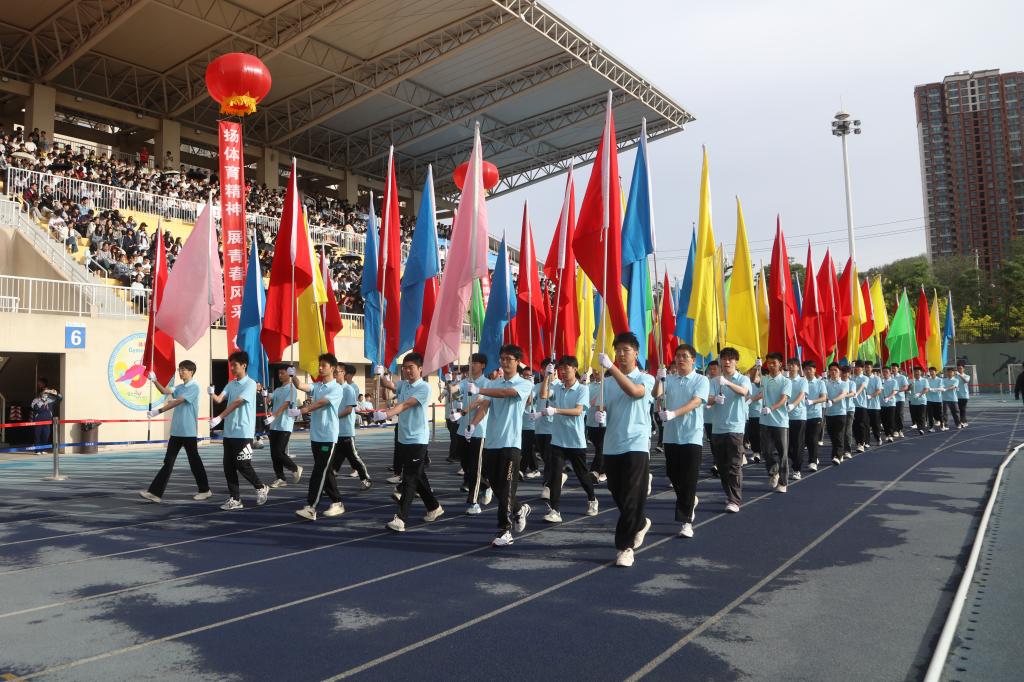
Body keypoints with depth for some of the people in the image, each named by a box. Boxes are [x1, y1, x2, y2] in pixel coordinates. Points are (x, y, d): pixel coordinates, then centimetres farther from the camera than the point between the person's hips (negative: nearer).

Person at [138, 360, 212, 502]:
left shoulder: (194, 387, -12)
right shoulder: (180, 387, 14)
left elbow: (177, 402, -19)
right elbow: (165, 391, 4)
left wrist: (158, 411, -22)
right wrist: (154, 381, -10)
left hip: (189, 432, -7)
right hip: (176, 431, 7)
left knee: (194, 461, 3)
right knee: (168, 462, 5)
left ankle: (205, 490, 16)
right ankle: (155, 493, 4)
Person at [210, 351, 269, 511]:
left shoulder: (250, 384, -10)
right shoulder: (231, 384, 12)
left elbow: (236, 403, -19)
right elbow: (219, 400, -1)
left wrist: (219, 418, -25)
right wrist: (212, 393, -22)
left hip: (243, 433, -7)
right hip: (229, 432, 7)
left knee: (243, 466, -3)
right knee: (228, 467, 6)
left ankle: (261, 488, 19)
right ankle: (234, 499, 14)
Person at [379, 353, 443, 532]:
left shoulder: (424, 387, -11)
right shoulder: (403, 384, 12)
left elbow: (406, 404, -23)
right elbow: (389, 385, -7)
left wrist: (388, 413, -36)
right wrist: (380, 375, -27)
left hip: (418, 439, -8)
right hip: (403, 438, 8)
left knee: (410, 479, -8)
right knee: (418, 477, 17)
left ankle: (401, 519, -10)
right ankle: (434, 507, 32)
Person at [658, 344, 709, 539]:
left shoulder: (701, 380, -2)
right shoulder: (669, 380, 8)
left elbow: (695, 402, -17)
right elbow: (657, 394, -10)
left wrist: (674, 413, -32)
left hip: (692, 435, -4)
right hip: (671, 436, 4)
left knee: (689, 479, -4)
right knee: (673, 476, 12)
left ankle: (686, 521, 2)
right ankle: (690, 501, 39)